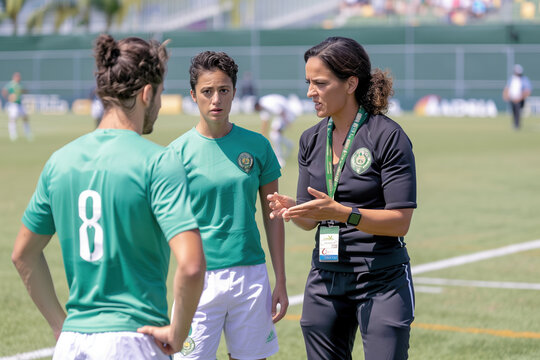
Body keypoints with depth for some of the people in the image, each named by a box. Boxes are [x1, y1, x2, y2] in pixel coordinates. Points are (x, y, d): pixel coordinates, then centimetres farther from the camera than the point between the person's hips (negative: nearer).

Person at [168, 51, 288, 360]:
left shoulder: (257, 146, 4)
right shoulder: (178, 152, -2)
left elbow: (273, 217, 9)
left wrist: (281, 282, 7)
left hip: (251, 275, 2)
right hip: (200, 277, -2)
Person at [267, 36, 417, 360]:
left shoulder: (388, 136, -11)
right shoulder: (312, 140, 8)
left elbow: (400, 221, -15)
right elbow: (311, 219, 11)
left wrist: (340, 212, -27)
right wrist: (291, 209, -12)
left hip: (382, 281, -6)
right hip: (326, 280, 6)